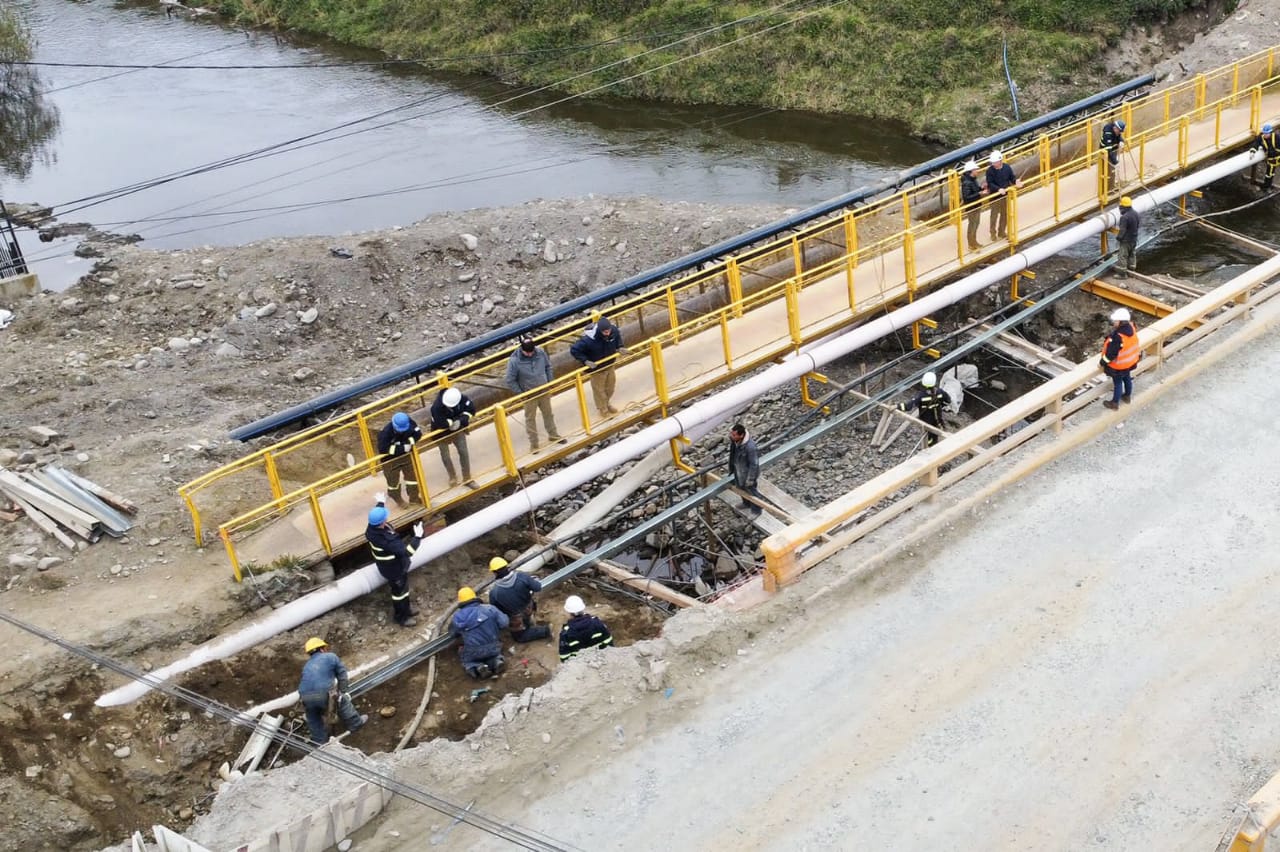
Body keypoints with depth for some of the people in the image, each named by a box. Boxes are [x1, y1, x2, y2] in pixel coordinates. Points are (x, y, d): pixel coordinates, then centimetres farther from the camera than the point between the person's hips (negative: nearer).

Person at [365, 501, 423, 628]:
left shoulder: (372, 528, -18)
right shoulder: (386, 541, -45)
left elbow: (377, 515, 8)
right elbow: (406, 551, -42)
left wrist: (380, 503, 24)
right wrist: (417, 537, -38)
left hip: (388, 565, 8)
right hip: (394, 570, -8)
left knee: (403, 588, 30)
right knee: (399, 592, 17)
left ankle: (405, 608, 54)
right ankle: (402, 617, 40)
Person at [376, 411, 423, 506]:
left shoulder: (409, 423, -23)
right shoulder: (386, 432, -36)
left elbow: (418, 433, -15)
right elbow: (383, 449, -38)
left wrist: (409, 442, -33)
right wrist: (402, 448, -37)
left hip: (406, 454, 4)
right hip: (390, 458, -4)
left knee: (412, 475, 13)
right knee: (393, 479, 11)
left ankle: (414, 498, 31)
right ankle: (398, 500, 35)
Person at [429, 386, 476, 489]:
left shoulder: (464, 399, -27)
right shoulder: (436, 407, -38)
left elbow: (471, 410, -13)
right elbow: (440, 423, -40)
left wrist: (461, 420, -26)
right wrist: (453, 422, -27)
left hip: (457, 429, 3)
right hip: (441, 433, -3)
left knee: (464, 452, 5)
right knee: (445, 456, 7)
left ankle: (467, 479, 21)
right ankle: (453, 477, 34)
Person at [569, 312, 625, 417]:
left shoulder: (614, 330, -24)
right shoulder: (589, 339, -40)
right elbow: (574, 350, -30)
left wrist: (619, 347, -8)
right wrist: (585, 361, -32)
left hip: (610, 365, 5)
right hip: (597, 368, -5)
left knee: (610, 387, 26)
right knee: (599, 389, 16)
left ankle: (607, 404, 54)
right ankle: (603, 409, 42)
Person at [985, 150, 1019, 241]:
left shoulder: (1007, 167, -6)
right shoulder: (990, 170, -16)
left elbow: (1012, 177, 4)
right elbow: (990, 183, -19)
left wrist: (1016, 181, -19)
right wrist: (999, 189, -33)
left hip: (1005, 195, 4)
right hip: (995, 196, -4)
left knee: (1004, 214, 15)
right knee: (994, 214, 4)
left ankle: (1002, 232, 32)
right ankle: (993, 233, 20)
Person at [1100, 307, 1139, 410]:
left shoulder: (1117, 337, -40)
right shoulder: (1131, 329, -14)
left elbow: (1110, 353, -29)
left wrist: (1103, 363, -13)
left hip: (1118, 365, -8)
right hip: (1130, 361, 8)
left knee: (1117, 383, 12)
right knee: (1127, 378, 29)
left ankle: (1115, 403, 31)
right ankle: (1127, 396, 52)